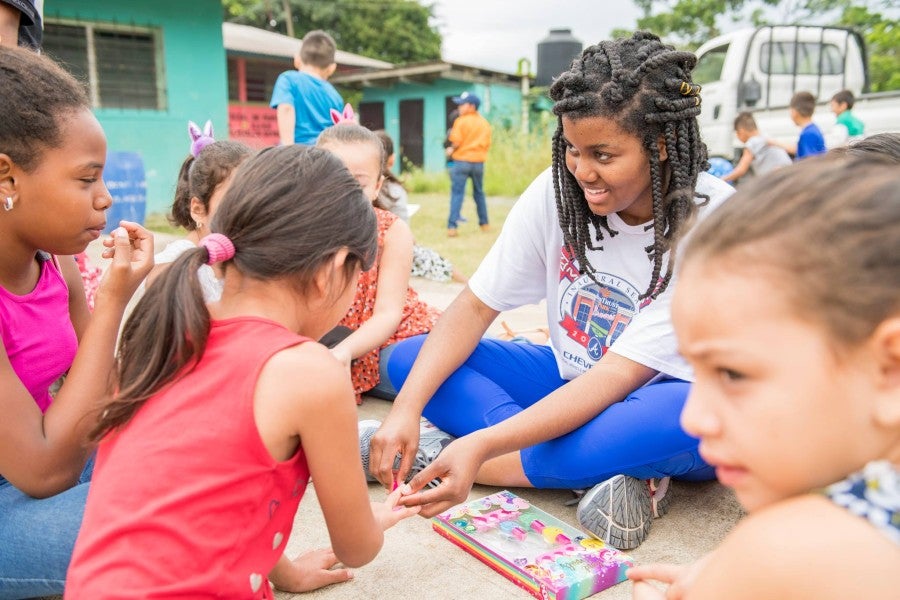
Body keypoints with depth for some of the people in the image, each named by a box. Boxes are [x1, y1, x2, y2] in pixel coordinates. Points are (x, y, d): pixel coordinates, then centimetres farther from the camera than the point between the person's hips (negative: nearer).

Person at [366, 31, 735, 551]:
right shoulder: (557, 191, -12)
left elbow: (620, 376, -30)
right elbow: (477, 305, -10)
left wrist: (482, 445, -38)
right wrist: (407, 407, -25)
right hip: (574, 383, 5)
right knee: (409, 357, -10)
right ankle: (606, 470, -22)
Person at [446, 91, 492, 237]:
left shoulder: (461, 121, -7)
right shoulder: (485, 123, 9)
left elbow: (456, 141, -11)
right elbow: (487, 144, 8)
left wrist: (451, 149, 8)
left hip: (461, 160, -5)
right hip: (479, 162, 5)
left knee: (457, 193, -5)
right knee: (479, 193, 18)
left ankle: (452, 226, -12)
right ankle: (484, 223, 24)